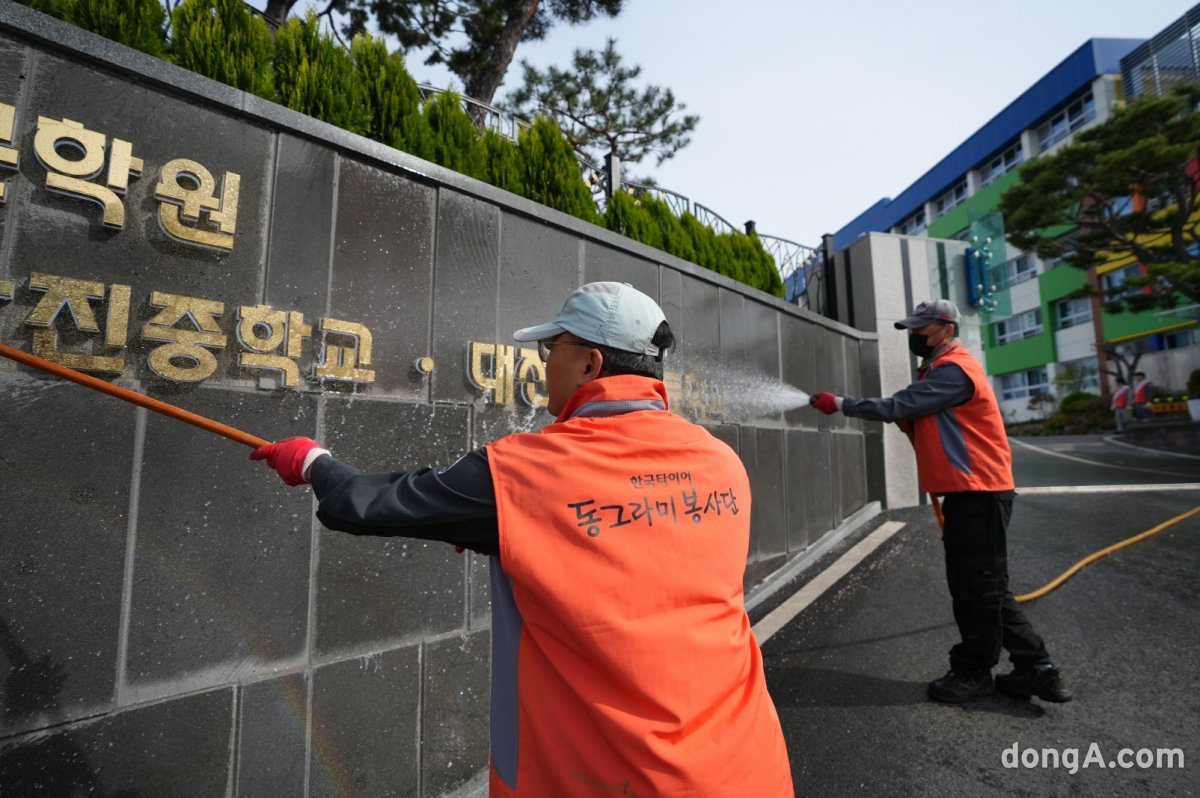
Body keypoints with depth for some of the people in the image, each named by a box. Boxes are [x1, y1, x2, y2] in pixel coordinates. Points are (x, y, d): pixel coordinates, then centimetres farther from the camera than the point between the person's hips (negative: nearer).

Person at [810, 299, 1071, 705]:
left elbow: (899, 407, -22)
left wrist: (841, 404, -17)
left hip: (978, 493, -10)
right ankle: (1036, 669, 25)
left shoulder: (954, 370, -16)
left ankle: (974, 672, 16)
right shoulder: (940, 369, 18)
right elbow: (916, 416, 16)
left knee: (977, 588, 2)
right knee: (986, 588, 15)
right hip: (967, 492, 10)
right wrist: (910, 421, -3)